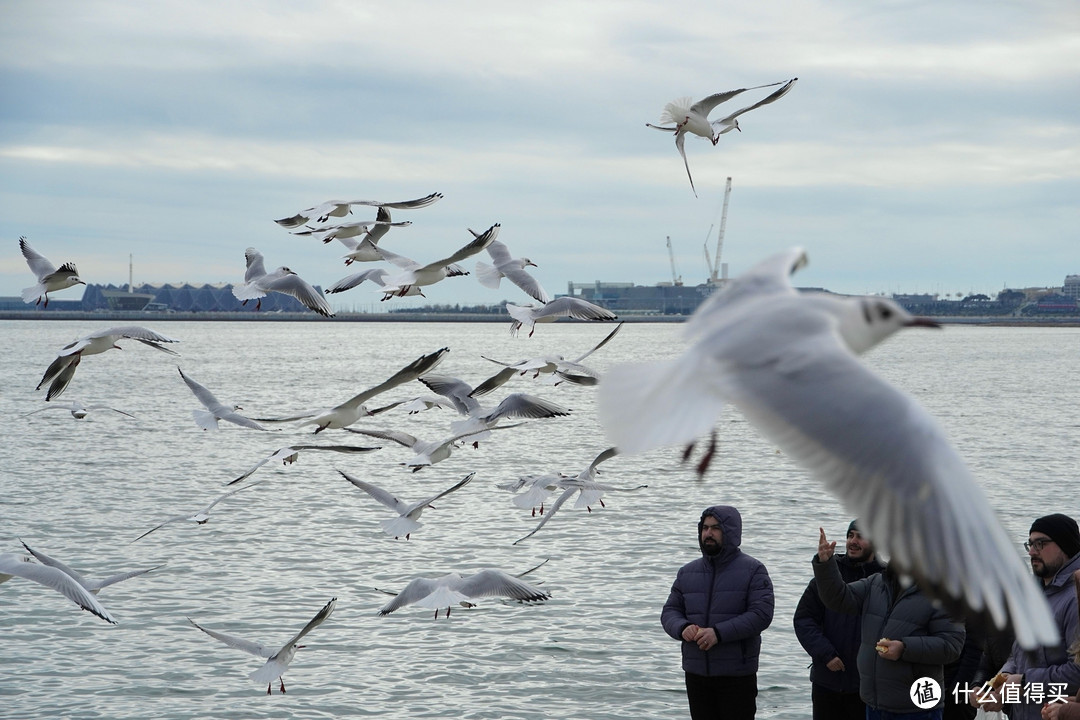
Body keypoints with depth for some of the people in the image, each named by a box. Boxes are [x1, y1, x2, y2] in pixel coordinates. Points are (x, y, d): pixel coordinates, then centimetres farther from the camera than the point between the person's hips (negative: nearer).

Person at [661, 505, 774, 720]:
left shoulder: (753, 570, -4)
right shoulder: (688, 572, 12)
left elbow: (761, 614, -14)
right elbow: (669, 611, 12)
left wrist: (719, 633, -23)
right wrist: (682, 628, -12)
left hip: (737, 675, -5)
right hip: (696, 674, 5)